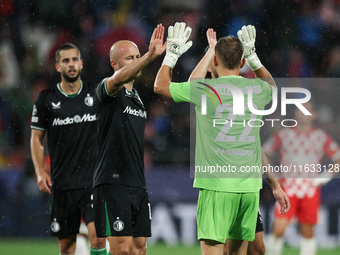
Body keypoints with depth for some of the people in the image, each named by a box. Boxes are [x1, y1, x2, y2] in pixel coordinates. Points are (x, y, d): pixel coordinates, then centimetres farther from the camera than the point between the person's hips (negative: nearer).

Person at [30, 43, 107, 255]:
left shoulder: (95, 94, 5)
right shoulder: (46, 99, 3)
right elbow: (36, 138, 8)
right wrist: (40, 171, -4)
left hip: (93, 179, -1)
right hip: (62, 181, 1)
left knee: (97, 235, -17)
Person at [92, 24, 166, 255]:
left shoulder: (138, 97, 19)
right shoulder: (106, 91, -7)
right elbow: (117, 80, -30)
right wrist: (150, 56, -43)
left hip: (138, 184, 8)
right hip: (112, 182, -8)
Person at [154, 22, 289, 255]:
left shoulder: (204, 89, -5)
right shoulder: (257, 90, 7)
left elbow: (160, 86, 12)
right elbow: (272, 86, 35)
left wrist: (172, 52, 24)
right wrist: (253, 56, 39)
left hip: (216, 185, -4)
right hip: (250, 184, 4)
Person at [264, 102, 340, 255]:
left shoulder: (321, 137, 6)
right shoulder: (284, 135, 6)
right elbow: (263, 153, 15)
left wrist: (327, 176, -2)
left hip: (311, 189, 1)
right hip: (288, 188, -1)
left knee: (307, 231, 3)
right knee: (278, 229, -12)